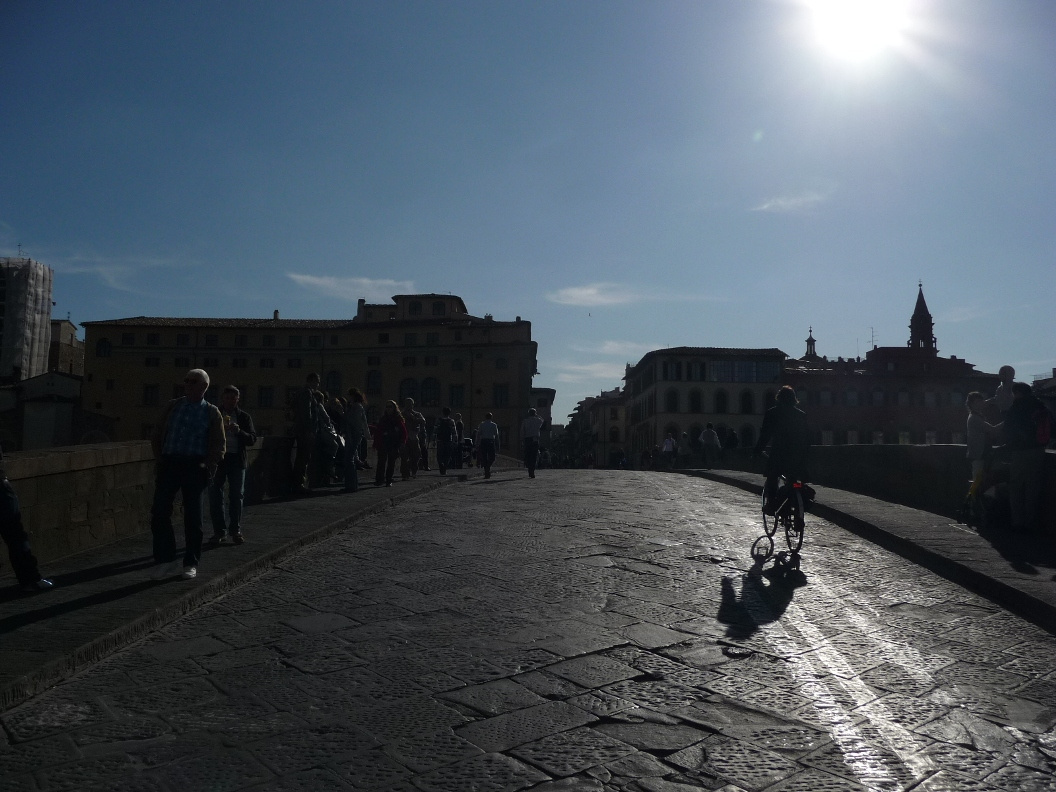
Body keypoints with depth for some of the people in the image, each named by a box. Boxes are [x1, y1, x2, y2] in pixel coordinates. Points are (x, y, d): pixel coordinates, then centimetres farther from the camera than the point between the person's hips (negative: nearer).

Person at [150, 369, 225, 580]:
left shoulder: (211, 413, 5)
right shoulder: (173, 406, 12)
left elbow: (220, 445, 4)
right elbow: (157, 436, 16)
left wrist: (206, 467, -7)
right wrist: (160, 460, 5)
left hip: (194, 467, -3)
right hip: (169, 464, 3)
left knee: (193, 517, 2)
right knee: (159, 512, -3)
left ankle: (191, 564, 14)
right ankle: (166, 559, 9)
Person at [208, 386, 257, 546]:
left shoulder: (244, 417, 7)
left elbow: (252, 439, 0)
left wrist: (239, 431, -19)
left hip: (237, 460, 0)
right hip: (217, 459, 0)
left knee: (237, 495, 2)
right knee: (215, 496, 0)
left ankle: (235, 530, 13)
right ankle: (219, 531, 8)